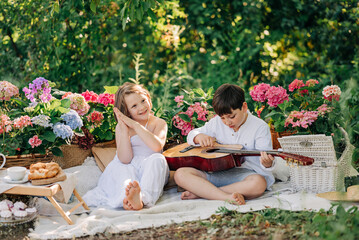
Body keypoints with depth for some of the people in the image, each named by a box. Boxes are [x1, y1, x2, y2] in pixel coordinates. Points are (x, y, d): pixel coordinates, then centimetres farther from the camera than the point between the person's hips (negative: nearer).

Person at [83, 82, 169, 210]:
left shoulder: (159, 123, 5)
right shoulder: (121, 127, 6)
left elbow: (157, 146, -19)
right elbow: (125, 159, -9)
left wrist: (135, 125, -17)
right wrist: (124, 130, -16)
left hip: (151, 171, -1)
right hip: (129, 170, 1)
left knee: (157, 158, -31)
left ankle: (143, 198, -54)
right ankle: (126, 197, -58)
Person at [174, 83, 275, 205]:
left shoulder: (260, 127, -4)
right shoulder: (217, 123, 9)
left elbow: (265, 161, -9)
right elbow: (192, 135, 20)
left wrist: (267, 164, -35)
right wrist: (199, 137, -6)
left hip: (245, 173, -3)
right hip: (217, 173, 4)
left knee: (259, 183, -40)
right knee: (180, 174, -18)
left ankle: (200, 193, -30)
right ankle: (227, 197, -35)